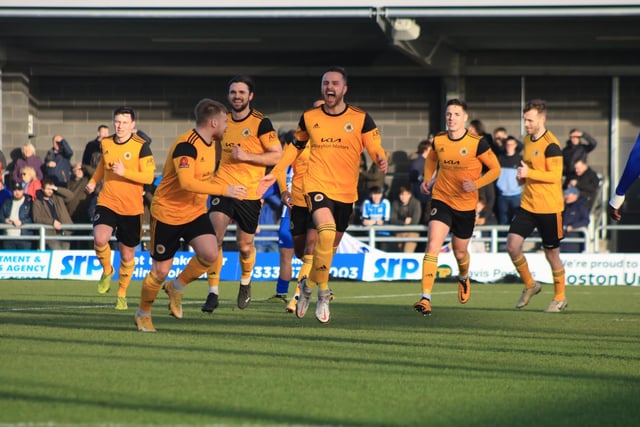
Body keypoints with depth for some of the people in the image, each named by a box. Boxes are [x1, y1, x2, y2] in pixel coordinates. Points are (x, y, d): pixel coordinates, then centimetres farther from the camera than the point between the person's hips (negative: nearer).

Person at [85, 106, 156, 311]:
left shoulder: (141, 146, -8)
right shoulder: (105, 143, 6)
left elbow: (149, 177, -12)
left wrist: (125, 172, -23)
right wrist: (93, 181, 13)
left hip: (132, 208, -2)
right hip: (107, 202, 2)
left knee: (127, 254, 7)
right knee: (100, 239, -25)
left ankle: (122, 294, 28)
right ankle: (107, 271, 5)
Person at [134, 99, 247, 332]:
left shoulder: (210, 144, 7)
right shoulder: (186, 145, -22)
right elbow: (186, 182, -34)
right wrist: (225, 190, -33)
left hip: (195, 213, 7)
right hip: (167, 214, -7)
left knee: (210, 254, -19)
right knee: (160, 271, 0)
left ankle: (177, 287, 6)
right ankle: (143, 314, 25)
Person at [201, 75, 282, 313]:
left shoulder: (261, 123, -8)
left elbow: (277, 155, -10)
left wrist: (246, 156, -19)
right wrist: (210, 173, 20)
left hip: (250, 193, -3)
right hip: (223, 187, 3)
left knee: (245, 245, 8)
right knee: (214, 237, -15)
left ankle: (245, 283, 39)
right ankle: (213, 293, -10)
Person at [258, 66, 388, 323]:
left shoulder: (361, 118, -2)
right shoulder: (309, 118, 3)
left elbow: (375, 148, -3)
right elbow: (296, 146, 18)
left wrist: (380, 159, -27)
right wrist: (274, 174, 15)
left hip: (346, 191, 2)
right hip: (317, 186, -2)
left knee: (331, 245, 12)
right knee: (326, 232, -27)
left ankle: (309, 285, 37)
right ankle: (322, 293, -16)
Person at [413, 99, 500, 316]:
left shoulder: (477, 143, -12)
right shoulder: (438, 140, -2)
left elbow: (495, 169, -5)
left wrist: (476, 184, -20)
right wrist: (427, 179, 4)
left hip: (466, 204, -1)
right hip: (441, 199, 1)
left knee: (460, 252, 15)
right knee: (433, 245, -19)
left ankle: (464, 278, 53)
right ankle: (425, 298, -23)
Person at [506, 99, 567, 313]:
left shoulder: (551, 145, -15)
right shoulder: (527, 140, 11)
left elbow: (555, 176, -20)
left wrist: (529, 173, -25)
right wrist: (522, 175, 6)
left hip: (549, 207, -7)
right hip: (527, 204, 7)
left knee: (552, 253, 3)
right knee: (512, 245, -6)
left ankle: (560, 297, 21)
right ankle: (530, 285, 15)